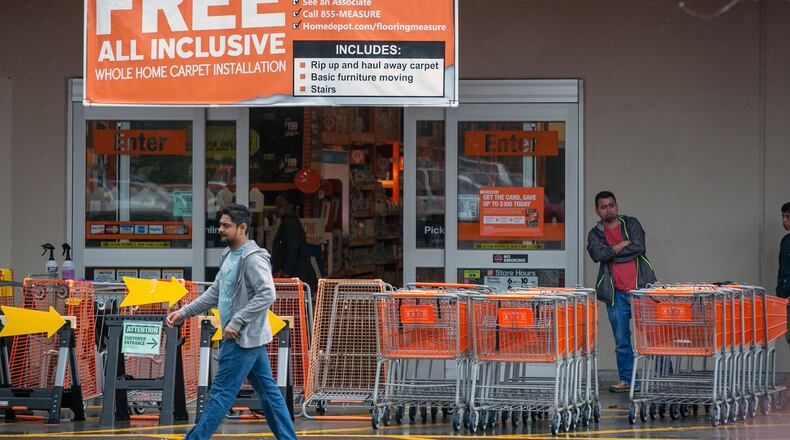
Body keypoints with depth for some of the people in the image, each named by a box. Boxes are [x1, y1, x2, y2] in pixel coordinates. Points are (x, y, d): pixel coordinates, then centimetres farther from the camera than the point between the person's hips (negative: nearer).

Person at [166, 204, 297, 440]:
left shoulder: (253, 258, -17)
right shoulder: (229, 256, 13)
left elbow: (267, 295, -26)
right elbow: (214, 293, 20)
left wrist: (236, 323, -25)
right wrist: (184, 312, 14)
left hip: (244, 338, -10)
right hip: (249, 337, 10)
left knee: (222, 391, -5)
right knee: (267, 389, 11)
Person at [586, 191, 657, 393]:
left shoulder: (631, 224, 8)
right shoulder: (595, 234, 11)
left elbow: (639, 247, -9)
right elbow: (598, 254, -10)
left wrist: (611, 252, -6)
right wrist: (624, 245, -9)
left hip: (641, 288, -2)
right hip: (616, 293, 2)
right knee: (622, 341, 3)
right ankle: (626, 380, 11)